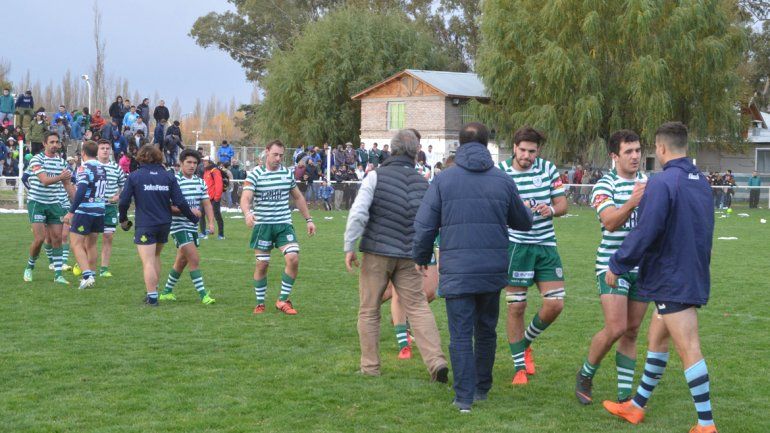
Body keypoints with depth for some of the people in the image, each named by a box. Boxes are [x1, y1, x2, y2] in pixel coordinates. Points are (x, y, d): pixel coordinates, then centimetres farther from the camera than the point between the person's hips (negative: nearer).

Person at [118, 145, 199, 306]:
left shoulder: (134, 176, -5)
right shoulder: (169, 176, 2)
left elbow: (123, 201, -6)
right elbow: (180, 202, -3)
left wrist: (123, 220, 12)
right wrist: (193, 216, 12)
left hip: (144, 225, -4)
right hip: (164, 225, 4)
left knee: (148, 262, -4)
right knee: (155, 257, 23)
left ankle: (152, 296, -8)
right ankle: (153, 291, 27)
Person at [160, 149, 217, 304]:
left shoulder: (200, 182, 10)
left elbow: (206, 203, 12)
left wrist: (211, 222, -2)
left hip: (192, 226, 7)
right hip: (178, 225, -7)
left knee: (181, 261, 14)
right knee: (194, 259, -14)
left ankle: (166, 292, 28)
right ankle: (203, 295, -12)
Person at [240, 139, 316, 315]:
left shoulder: (287, 173, 7)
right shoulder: (255, 174, -6)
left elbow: (298, 197, 19)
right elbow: (245, 198, -17)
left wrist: (308, 219, 17)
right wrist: (247, 213, -38)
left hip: (284, 224, 3)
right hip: (262, 225, -3)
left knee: (293, 258, -15)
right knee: (262, 264, 1)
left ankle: (283, 300, -1)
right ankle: (260, 304, 18)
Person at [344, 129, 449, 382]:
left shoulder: (376, 177, -5)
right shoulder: (423, 184, 6)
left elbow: (358, 212, -14)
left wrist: (349, 246, -8)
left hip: (377, 252, -3)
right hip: (408, 256, 3)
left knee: (369, 311, 9)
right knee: (418, 307, 5)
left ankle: (370, 366, 14)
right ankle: (436, 361, -7)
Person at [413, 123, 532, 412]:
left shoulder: (443, 179, -3)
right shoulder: (503, 181, 3)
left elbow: (424, 225, -3)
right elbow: (523, 222, 15)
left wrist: (421, 257, 13)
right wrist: (528, 211, 39)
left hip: (456, 271, -2)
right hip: (493, 269, 2)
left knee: (460, 335, 1)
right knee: (486, 331, 17)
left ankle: (464, 398, -2)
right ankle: (482, 389, 27)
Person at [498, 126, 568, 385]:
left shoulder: (549, 169, 5)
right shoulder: (501, 173, -5)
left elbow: (562, 204, 9)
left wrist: (551, 210, -14)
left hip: (546, 245, 4)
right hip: (515, 245, -3)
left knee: (555, 304, -2)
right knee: (516, 306, -1)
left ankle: (525, 343, 26)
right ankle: (520, 367, 12)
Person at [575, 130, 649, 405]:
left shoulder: (649, 183, 10)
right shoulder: (605, 185, -8)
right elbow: (610, 221, -25)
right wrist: (632, 203, -42)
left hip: (642, 266, 5)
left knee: (631, 332, 7)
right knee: (615, 328, -14)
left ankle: (625, 395, 13)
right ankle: (585, 375, 10)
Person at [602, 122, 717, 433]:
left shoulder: (662, 183, -18)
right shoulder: (701, 182, 9)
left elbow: (644, 233, -21)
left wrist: (617, 265, -10)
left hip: (672, 280, -9)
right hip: (694, 275, 9)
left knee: (689, 350, -6)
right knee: (657, 337, 19)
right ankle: (636, 406, 29)